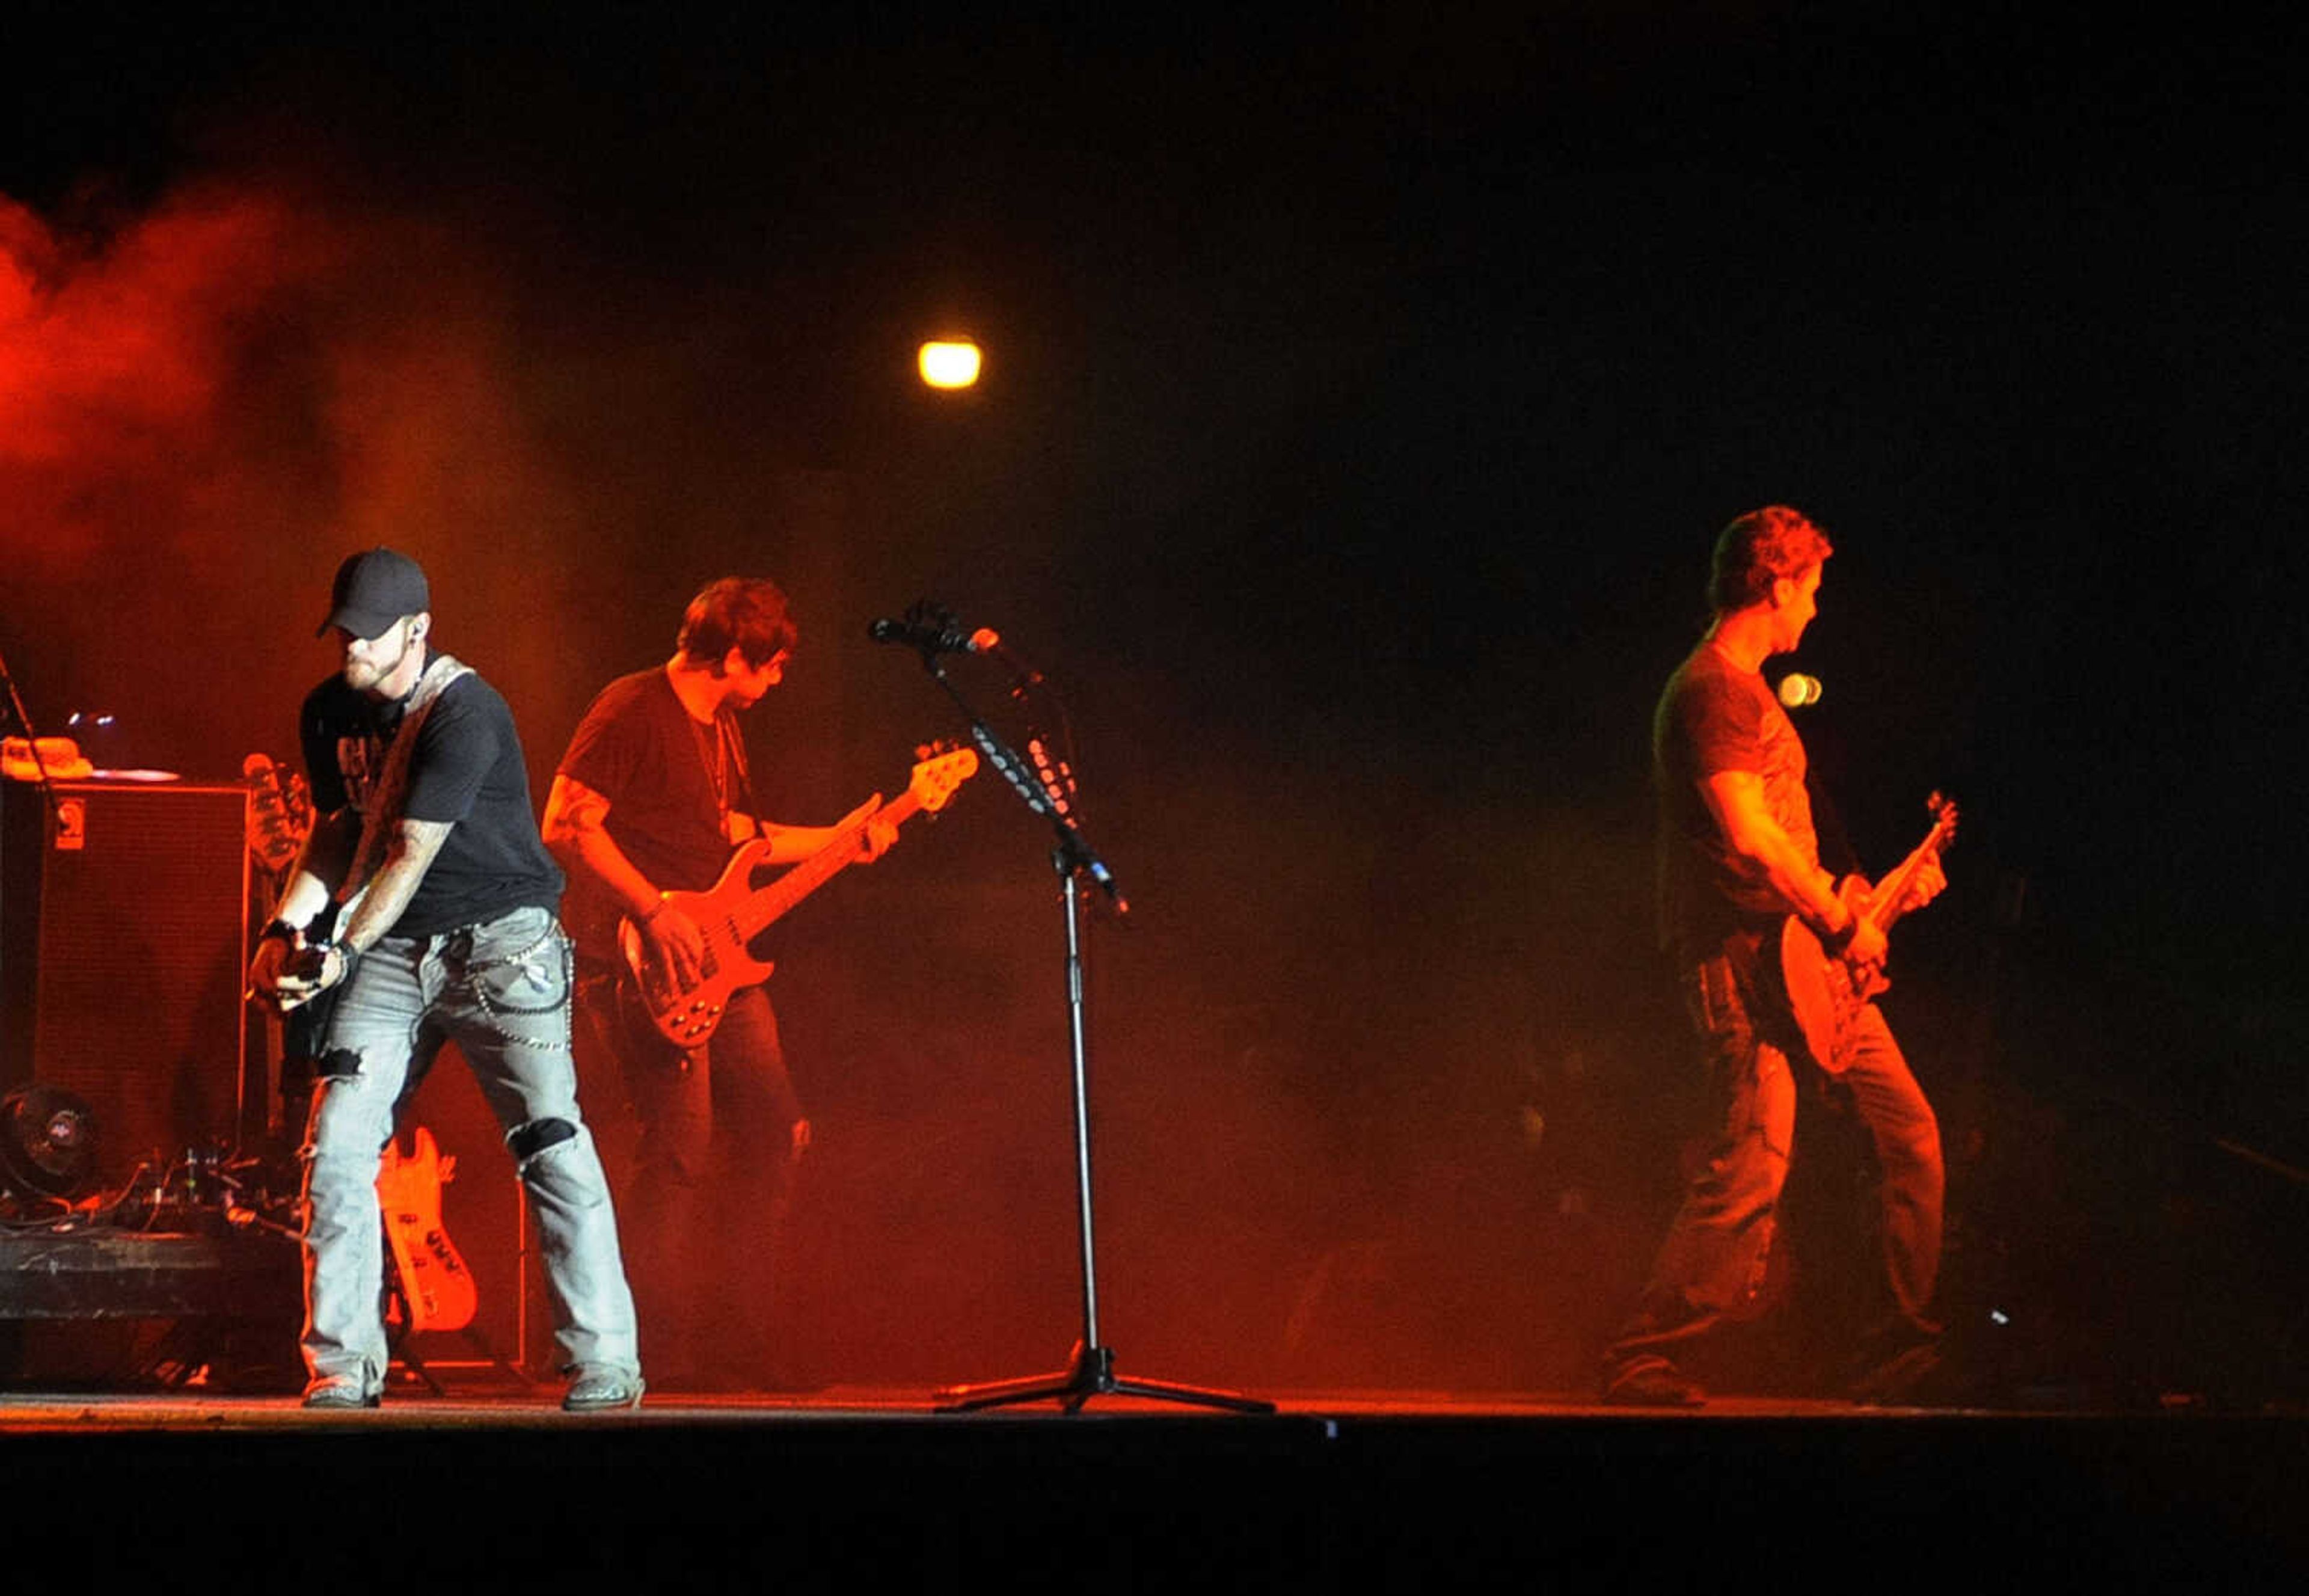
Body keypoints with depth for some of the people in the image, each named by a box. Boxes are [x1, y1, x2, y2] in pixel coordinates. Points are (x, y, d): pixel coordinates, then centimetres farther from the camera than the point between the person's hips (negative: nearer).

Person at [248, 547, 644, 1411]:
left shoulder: (462, 713, -17)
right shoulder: (330, 712, 6)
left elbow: (413, 853, -20)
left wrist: (344, 953, -22)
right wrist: (287, 930, 0)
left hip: (500, 938, -6)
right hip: (391, 950, 6)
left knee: (550, 1140, -12)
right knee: (336, 1145, -5)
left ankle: (603, 1361, -9)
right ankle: (343, 1365, 2)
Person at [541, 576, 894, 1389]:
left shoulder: (721, 726, 17)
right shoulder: (632, 712, -12)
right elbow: (566, 824, -18)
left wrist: (843, 840, 24)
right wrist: (655, 910, -22)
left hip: (718, 962, 10)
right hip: (642, 968, -10)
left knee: (776, 1131, 7)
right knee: (681, 1149, -14)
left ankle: (743, 1344, 15)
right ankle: (669, 1354, -7)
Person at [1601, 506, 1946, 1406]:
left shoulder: (1748, 691, 20)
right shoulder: (1715, 691, -13)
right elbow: (1748, 834, -23)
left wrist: (1874, 894, 21)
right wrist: (1841, 922, -15)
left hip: (1802, 955, 10)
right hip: (1740, 958, -10)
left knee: (1908, 1128, 9)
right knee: (1749, 1171, -13)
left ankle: (1912, 1337, 17)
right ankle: (1642, 1359, -7)